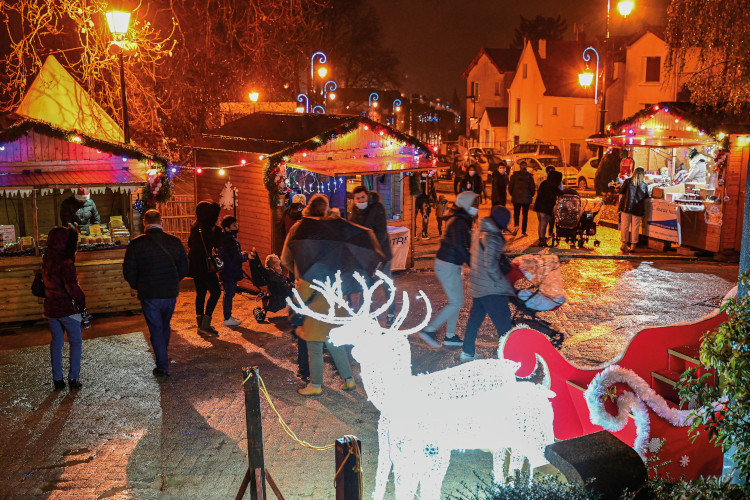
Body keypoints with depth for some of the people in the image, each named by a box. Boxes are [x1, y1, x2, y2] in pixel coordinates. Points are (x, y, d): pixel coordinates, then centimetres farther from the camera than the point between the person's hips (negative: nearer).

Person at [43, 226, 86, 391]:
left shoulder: (46, 258, 4)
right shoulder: (65, 260, -19)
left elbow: (45, 280, 14)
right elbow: (71, 285, -24)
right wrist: (81, 298, -10)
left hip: (50, 307, 7)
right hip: (67, 307, -6)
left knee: (56, 341, 15)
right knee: (76, 342, 7)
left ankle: (57, 379, 18)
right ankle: (73, 378, 4)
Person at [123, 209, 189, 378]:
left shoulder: (136, 244, -10)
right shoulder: (175, 242, -2)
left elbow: (129, 272, -6)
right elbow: (184, 268, 4)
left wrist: (138, 287, 11)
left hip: (149, 295, -3)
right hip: (171, 294, 3)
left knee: (156, 329, 6)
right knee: (165, 325, 23)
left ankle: (162, 367, 8)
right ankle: (163, 356, 38)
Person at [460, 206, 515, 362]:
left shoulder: (478, 232, 8)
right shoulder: (493, 238, -19)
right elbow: (490, 265, -25)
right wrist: (504, 283, -15)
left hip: (476, 285, 9)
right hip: (491, 289, -9)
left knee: (475, 317, 19)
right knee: (503, 320, -2)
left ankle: (467, 352, 28)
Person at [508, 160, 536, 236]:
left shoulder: (514, 175, -2)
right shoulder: (529, 176, -2)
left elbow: (510, 186, 0)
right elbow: (533, 188, 1)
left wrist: (512, 194, 14)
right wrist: (530, 196, 15)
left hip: (516, 198, 0)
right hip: (526, 198, 0)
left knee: (516, 213, 7)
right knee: (525, 214, 8)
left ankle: (516, 225, -21)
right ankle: (523, 231, 8)